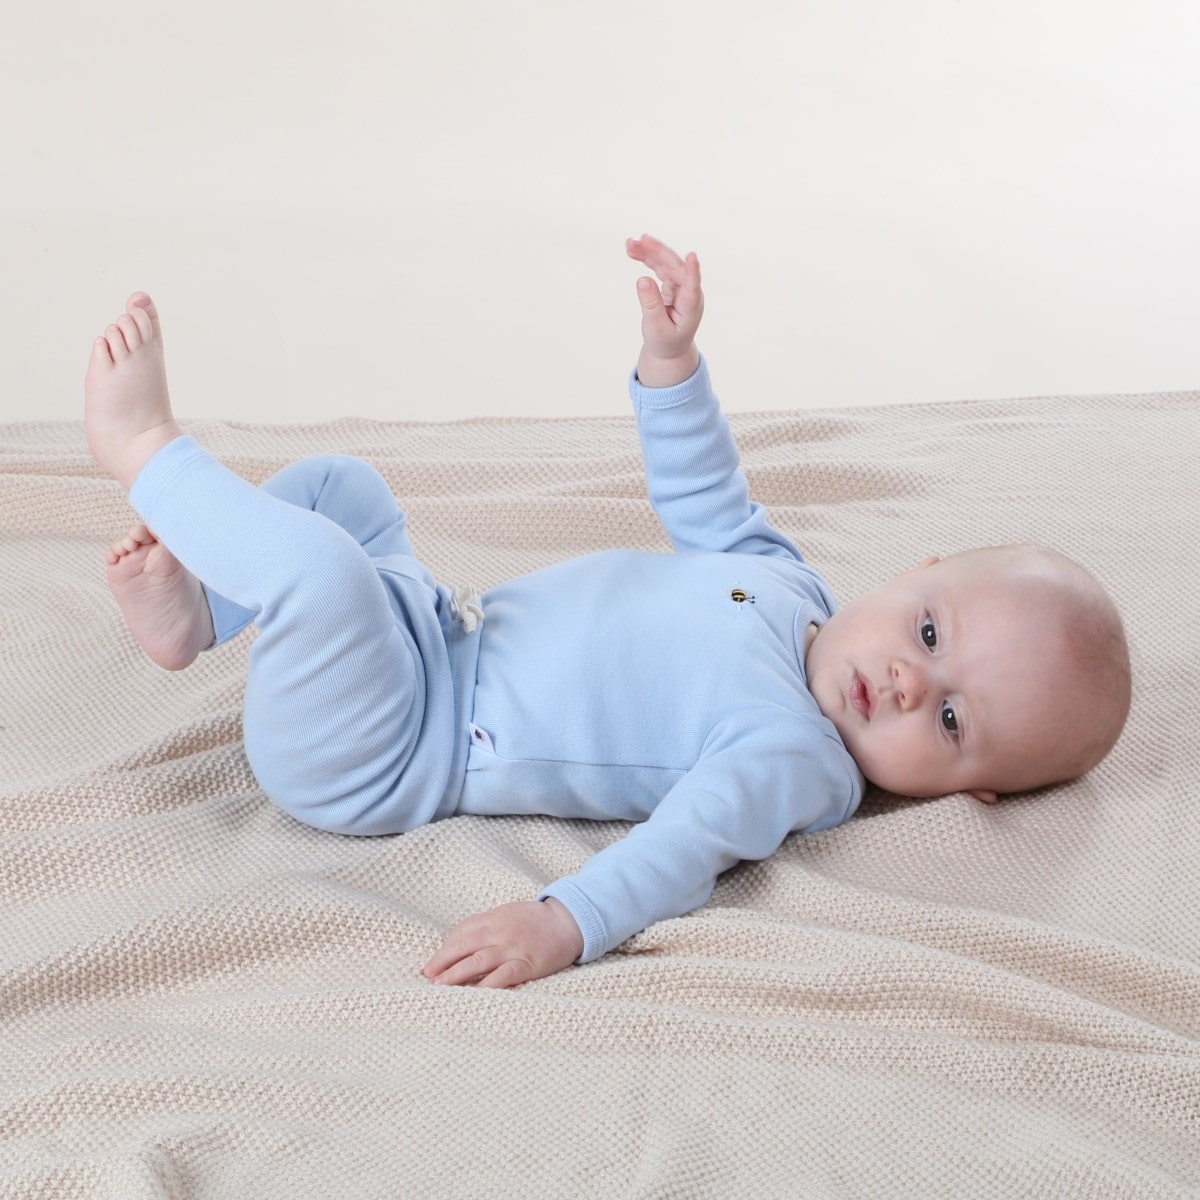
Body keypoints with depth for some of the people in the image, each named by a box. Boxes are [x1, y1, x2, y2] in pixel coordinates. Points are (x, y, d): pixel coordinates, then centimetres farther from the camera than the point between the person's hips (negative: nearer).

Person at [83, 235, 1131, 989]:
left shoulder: (796, 762, -24)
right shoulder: (782, 576, 0)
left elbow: (687, 842, -38)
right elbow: (703, 496, 15)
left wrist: (566, 921, -56)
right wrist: (672, 361, 3)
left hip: (376, 761, -8)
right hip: (437, 627, 8)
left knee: (314, 563, -31)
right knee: (338, 487, 20)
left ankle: (147, 451, -5)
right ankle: (188, 613, 18)